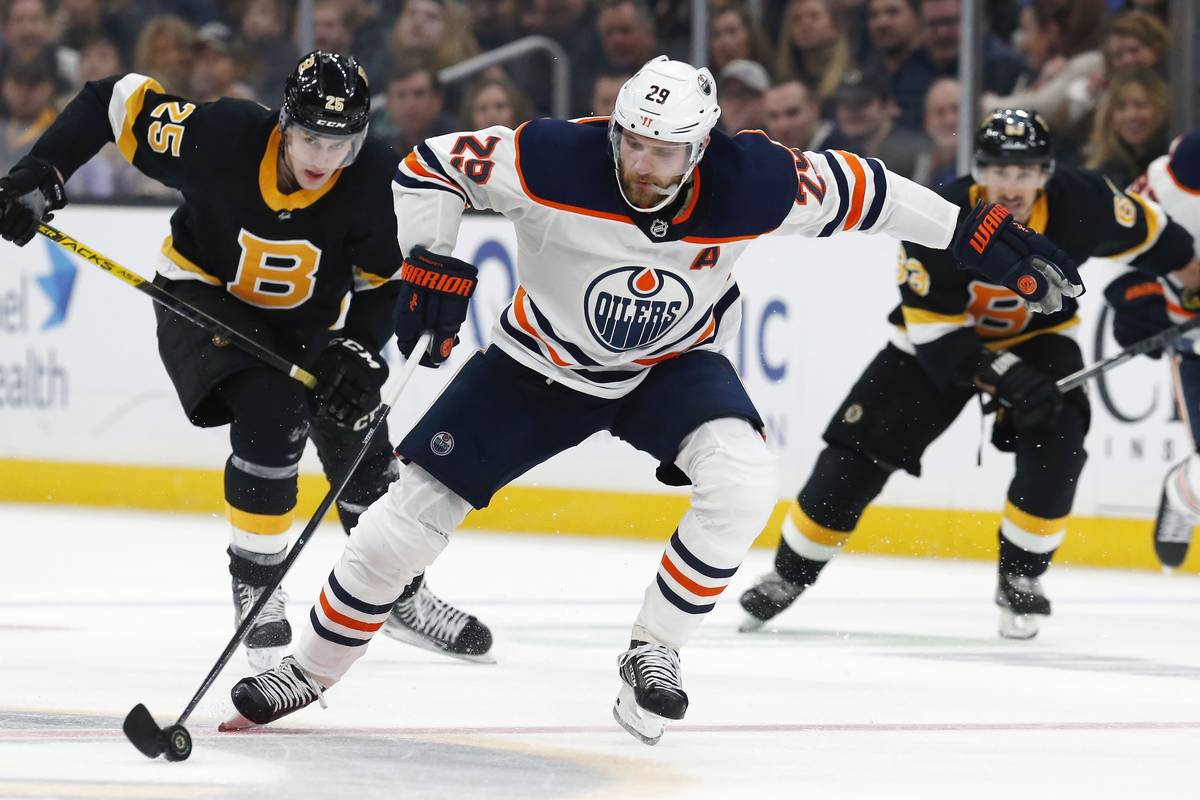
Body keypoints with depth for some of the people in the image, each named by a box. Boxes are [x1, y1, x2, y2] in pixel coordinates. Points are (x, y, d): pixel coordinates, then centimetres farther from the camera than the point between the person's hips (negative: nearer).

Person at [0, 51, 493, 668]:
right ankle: (255, 584, -8)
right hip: (204, 299, -4)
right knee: (271, 419, -27)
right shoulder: (221, 137, -32)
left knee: (359, 440, 5)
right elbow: (115, 102, -20)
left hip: (308, 319, 4)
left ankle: (399, 595, 29)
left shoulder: (377, 181, -26)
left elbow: (386, 280, -10)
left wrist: (357, 349, -24)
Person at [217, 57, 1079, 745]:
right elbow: (432, 166, -18)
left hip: (673, 365, 1)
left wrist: (973, 237, -3)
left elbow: (856, 189, -9)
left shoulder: (752, 182, -26)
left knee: (743, 479, -27)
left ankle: (653, 656, -10)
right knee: (418, 506, -4)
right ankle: (310, 669, 16)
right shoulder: (557, 160, -30)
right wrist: (431, 264, -30)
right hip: (542, 363, -1)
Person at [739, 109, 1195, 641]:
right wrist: (1004, 377, -38)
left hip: (1037, 337, 1)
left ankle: (1020, 578, -4)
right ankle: (789, 575, 10)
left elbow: (1146, 233, -4)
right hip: (938, 337, -1)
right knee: (858, 451, -7)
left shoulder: (1080, 204, -25)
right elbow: (935, 334, -28)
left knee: (1056, 446, -23)